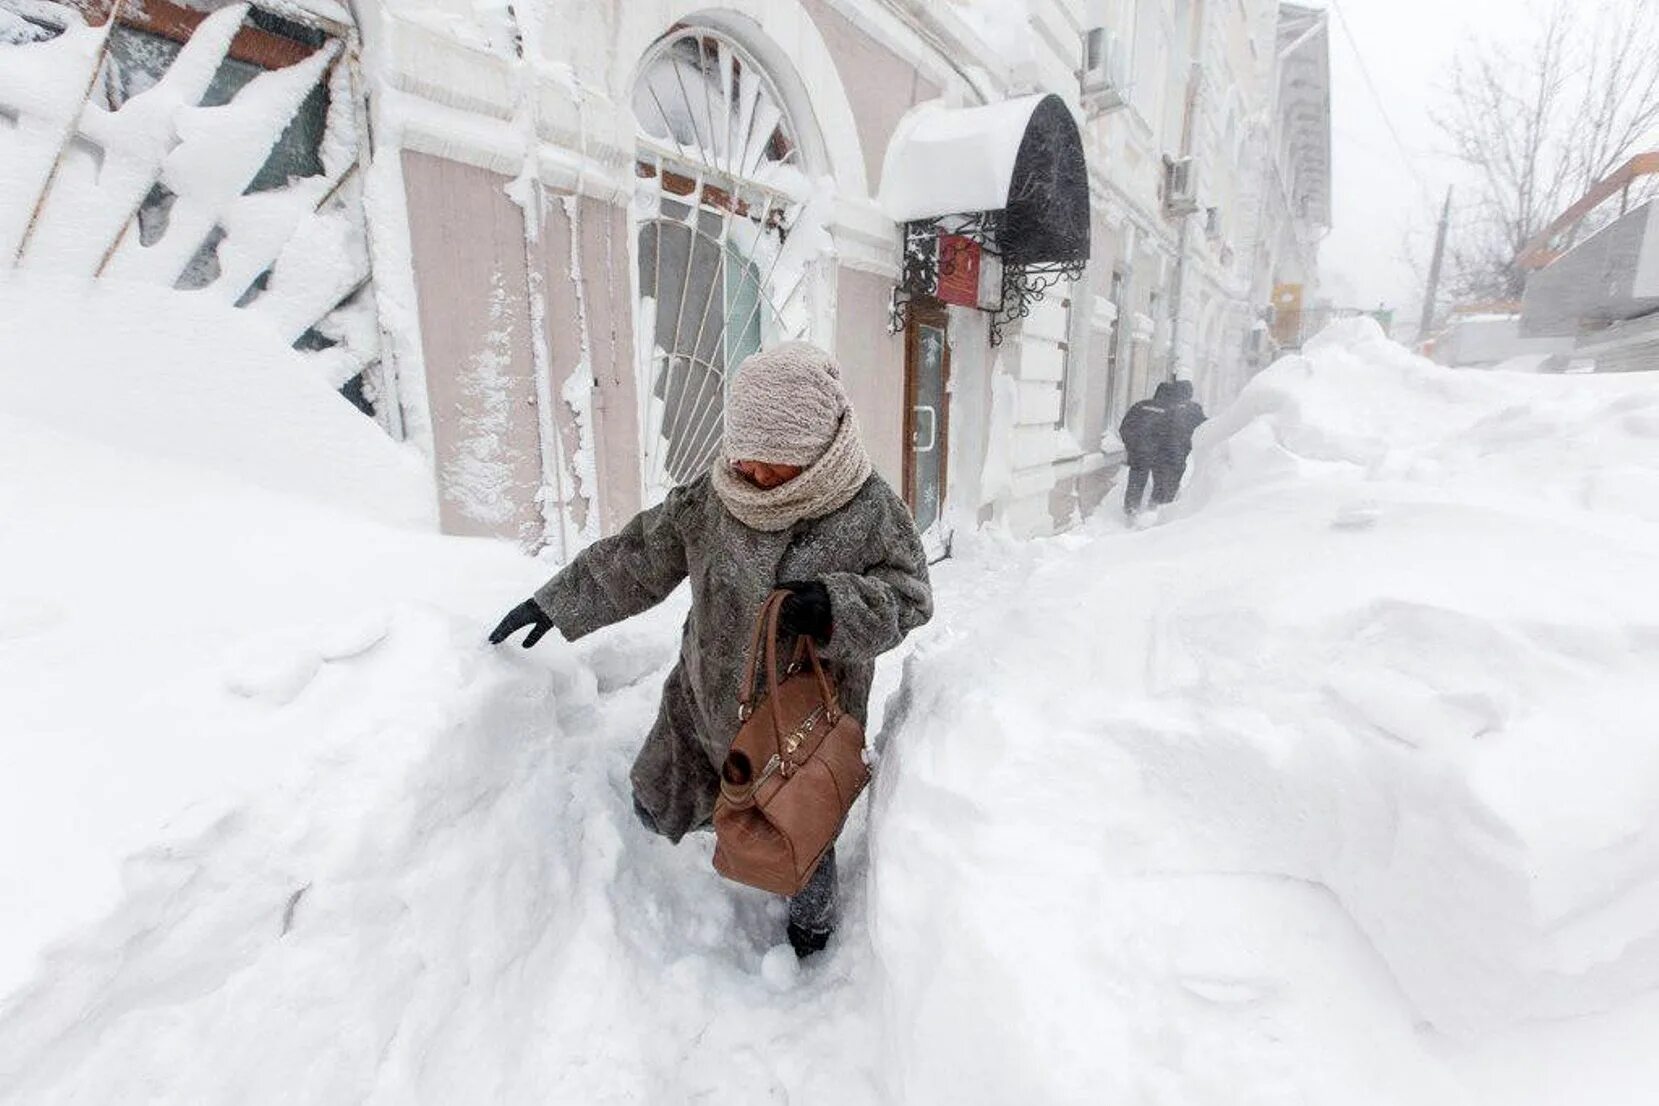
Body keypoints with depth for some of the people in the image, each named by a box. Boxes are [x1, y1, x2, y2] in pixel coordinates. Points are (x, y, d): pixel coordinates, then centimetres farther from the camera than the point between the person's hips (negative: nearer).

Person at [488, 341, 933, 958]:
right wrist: (553, 605, 6)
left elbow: (908, 598, -14)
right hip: (706, 704, 4)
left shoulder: (871, 511, -18)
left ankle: (812, 926, 52)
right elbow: (637, 560, 1)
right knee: (656, 807, 19)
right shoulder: (712, 497, -10)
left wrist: (835, 607, -33)